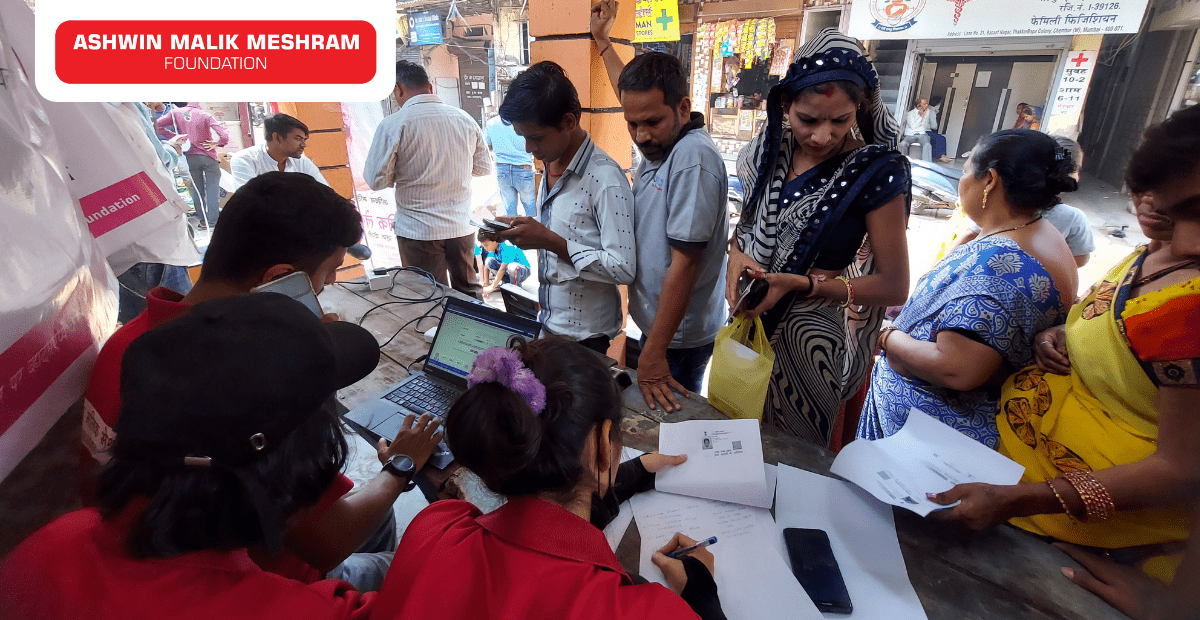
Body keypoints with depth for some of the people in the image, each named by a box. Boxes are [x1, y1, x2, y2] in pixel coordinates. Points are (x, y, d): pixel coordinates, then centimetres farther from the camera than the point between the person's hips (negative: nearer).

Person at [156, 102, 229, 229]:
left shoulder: (176, 113, 2)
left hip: (190, 157, 3)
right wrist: (216, 144, 1)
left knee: (197, 190, 11)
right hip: (209, 157, -3)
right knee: (213, 188, 2)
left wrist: (174, 137, 7)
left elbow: (157, 125, -1)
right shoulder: (205, 115, -7)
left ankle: (203, 220, 13)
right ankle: (213, 221, -2)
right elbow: (224, 136, -17)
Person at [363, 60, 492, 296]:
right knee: (469, 291, 19)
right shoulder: (465, 119, 1)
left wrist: (405, 172, 9)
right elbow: (484, 167, 11)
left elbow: (376, 180, -9)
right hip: (462, 226, 4)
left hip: (418, 230, -4)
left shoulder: (393, 124, -11)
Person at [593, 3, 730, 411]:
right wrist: (601, 39, 35)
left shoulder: (693, 158, -24)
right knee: (652, 421, 22)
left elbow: (684, 263, -27)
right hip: (657, 322, 9)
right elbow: (632, 93, 24)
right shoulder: (660, 141, 1)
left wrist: (654, 351, -24)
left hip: (679, 336, -9)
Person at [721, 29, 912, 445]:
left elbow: (894, 286, -13)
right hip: (752, 318, 5)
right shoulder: (772, 152, -2)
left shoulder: (875, 172, -16)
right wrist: (737, 255, -14)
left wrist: (800, 284, -25)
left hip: (812, 339, -5)